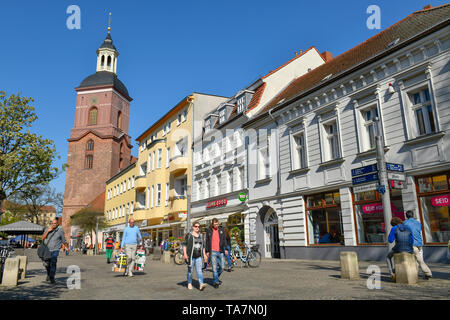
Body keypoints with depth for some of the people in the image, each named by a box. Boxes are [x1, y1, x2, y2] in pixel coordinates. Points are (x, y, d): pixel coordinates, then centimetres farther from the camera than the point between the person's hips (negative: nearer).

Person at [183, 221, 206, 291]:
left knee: (199, 270, -8)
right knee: (190, 270, 8)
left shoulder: (200, 236, 12)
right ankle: (189, 284, 25)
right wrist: (185, 254, -14)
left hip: (198, 257, 3)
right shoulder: (188, 235, -2)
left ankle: (201, 285, -18)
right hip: (190, 256, -3)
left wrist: (204, 254, 14)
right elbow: (184, 244, -5)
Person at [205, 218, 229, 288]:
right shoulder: (209, 231, 3)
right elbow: (207, 242, 7)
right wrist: (207, 251, 2)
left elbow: (224, 240, 7)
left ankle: (216, 278, 30)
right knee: (214, 267, -3)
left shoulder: (221, 230, 7)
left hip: (220, 251, 2)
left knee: (221, 267, 5)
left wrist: (226, 249, -1)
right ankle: (216, 282, 7)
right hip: (213, 252, -2)